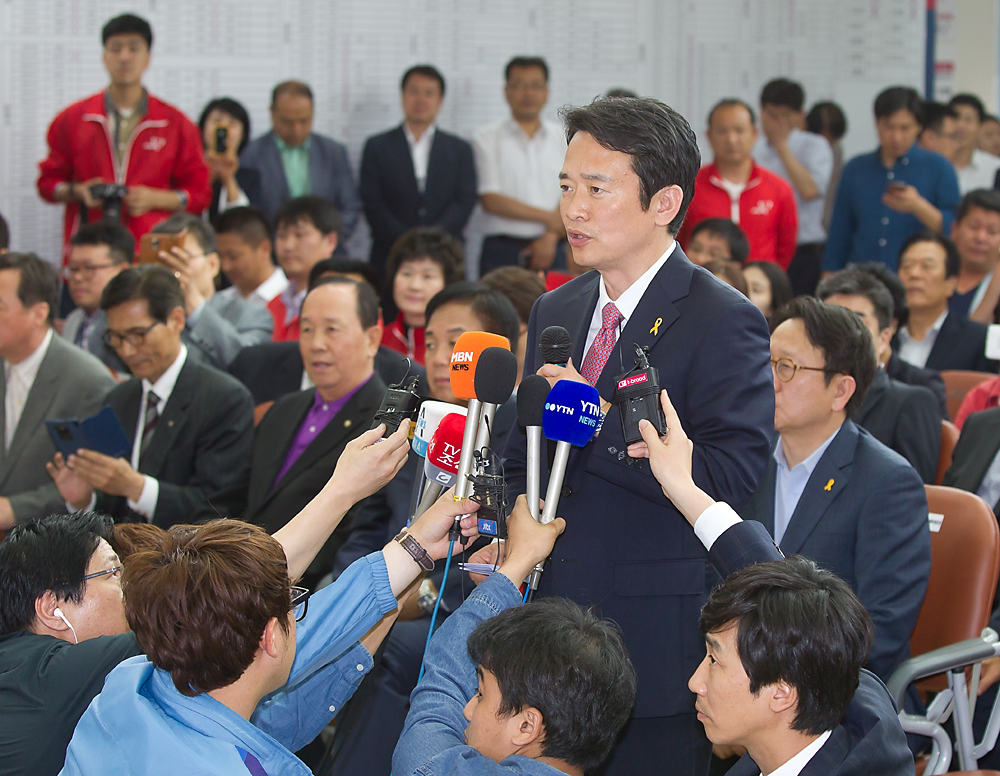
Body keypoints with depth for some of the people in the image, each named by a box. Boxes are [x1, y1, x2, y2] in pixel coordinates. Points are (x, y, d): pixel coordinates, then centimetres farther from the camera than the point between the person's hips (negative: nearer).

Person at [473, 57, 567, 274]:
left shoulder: (564, 139, 13)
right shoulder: (486, 139, 7)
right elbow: (490, 200, -2)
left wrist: (551, 237, -11)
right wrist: (548, 218, -4)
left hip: (552, 251, 2)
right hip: (502, 252, -2)